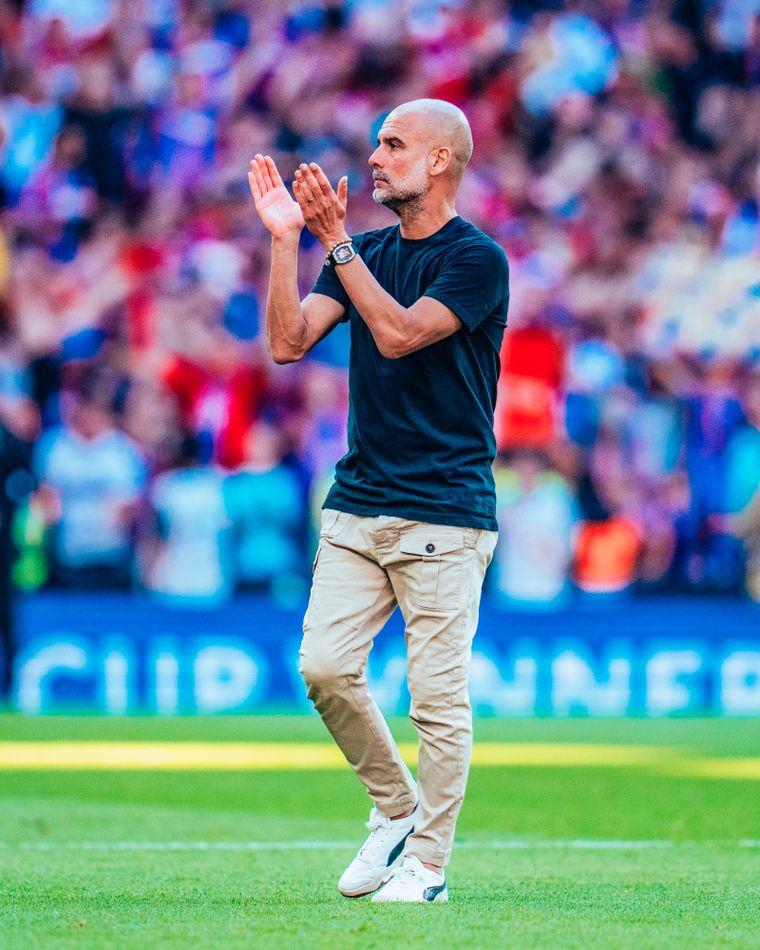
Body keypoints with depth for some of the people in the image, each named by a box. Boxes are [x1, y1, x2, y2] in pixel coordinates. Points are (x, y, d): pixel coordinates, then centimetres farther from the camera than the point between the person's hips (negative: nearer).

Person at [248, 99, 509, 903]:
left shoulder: (477, 259, -7)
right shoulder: (366, 255, 13)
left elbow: (399, 333, -20)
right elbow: (287, 341, 3)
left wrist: (336, 241, -19)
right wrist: (285, 236, -5)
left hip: (444, 515, -6)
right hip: (356, 504, 6)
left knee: (438, 695, -4)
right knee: (324, 666, -4)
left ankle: (427, 863, 6)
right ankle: (395, 808, 16)